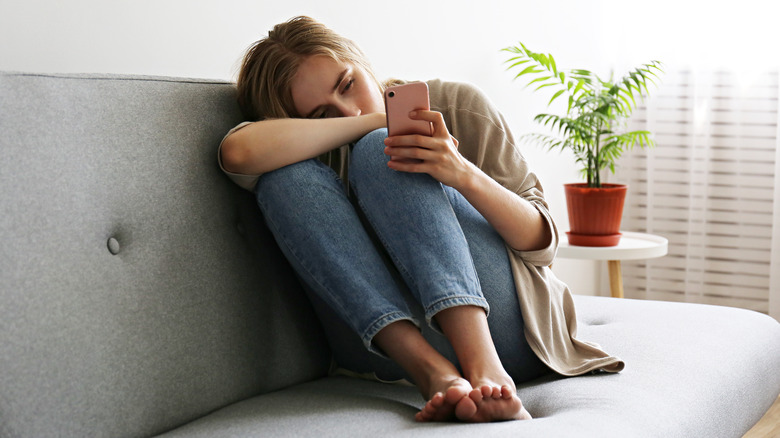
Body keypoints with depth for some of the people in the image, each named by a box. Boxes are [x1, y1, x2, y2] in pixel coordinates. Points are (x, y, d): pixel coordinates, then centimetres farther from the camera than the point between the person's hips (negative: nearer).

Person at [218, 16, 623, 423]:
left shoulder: (457, 106, 6)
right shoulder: (317, 147, 9)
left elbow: (541, 241, 0)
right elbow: (239, 152, -18)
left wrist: (465, 176, -19)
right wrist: (372, 121, -13)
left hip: (496, 323, -1)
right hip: (391, 342, 2)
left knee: (377, 152, -18)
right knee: (286, 177, -15)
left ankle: (485, 367, -37)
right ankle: (433, 372, -30)